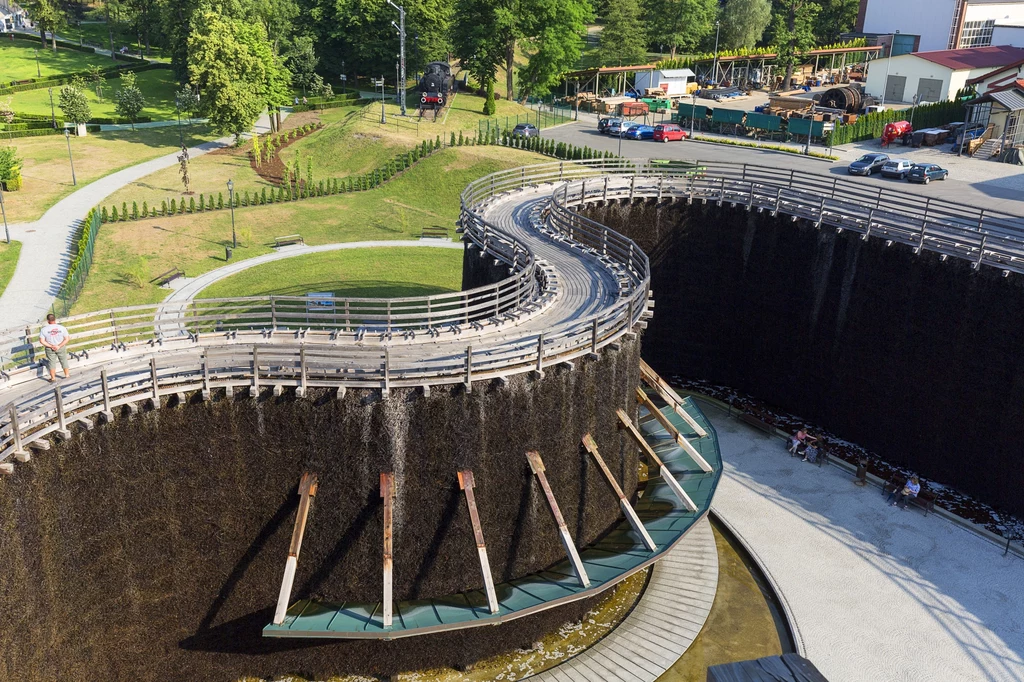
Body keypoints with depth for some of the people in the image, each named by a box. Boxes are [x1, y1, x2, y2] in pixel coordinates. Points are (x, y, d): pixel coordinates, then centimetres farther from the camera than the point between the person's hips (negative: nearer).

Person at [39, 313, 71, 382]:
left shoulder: (44, 329, -15)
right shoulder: (62, 328, -15)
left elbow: (42, 341, -15)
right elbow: (67, 339, -14)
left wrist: (51, 346, -14)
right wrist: (59, 346, -16)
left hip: (50, 349, 0)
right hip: (61, 348, 0)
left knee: (52, 362, 14)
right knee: (64, 361, 18)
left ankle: (53, 378, 23)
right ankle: (67, 375, 30)